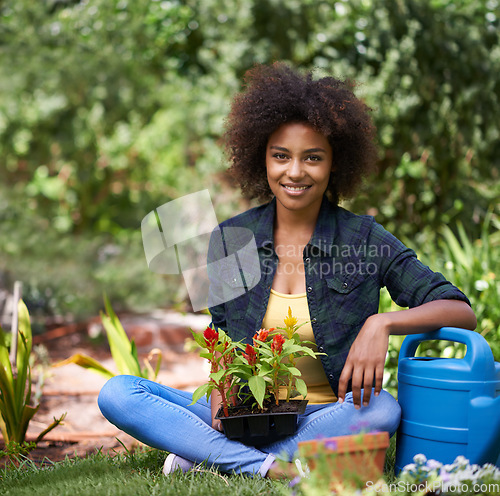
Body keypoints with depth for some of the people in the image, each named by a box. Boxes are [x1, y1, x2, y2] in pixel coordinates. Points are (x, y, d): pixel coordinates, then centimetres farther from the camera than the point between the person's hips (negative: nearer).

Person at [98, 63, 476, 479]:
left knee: (384, 410, -35)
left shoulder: (365, 240, -4)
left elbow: (461, 312, -8)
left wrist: (383, 323, -25)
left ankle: (205, 454, -23)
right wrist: (221, 396, -11)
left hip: (328, 417, -1)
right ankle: (265, 466, -25)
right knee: (117, 393, -15)